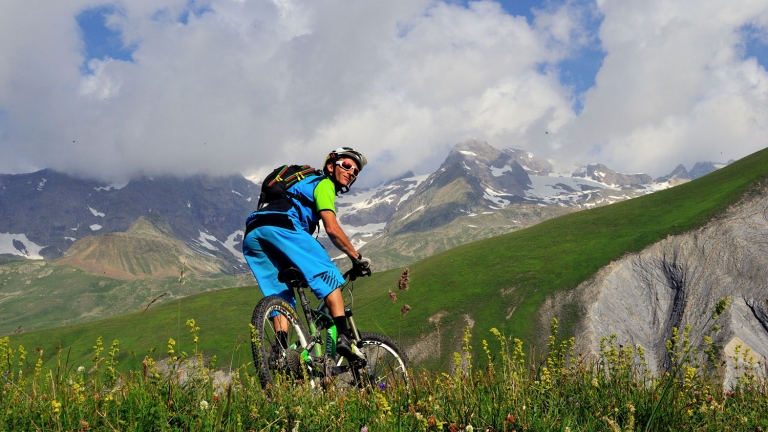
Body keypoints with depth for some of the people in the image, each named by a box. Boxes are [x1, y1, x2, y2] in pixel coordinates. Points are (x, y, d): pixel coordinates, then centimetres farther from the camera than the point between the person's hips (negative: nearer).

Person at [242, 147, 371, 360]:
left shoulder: (307, 183, 39)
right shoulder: (324, 184, 12)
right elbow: (332, 229, -1)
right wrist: (357, 257, 8)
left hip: (251, 236, 9)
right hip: (280, 226, -8)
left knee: (281, 296, 11)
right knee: (327, 276, -4)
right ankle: (343, 337, -15)